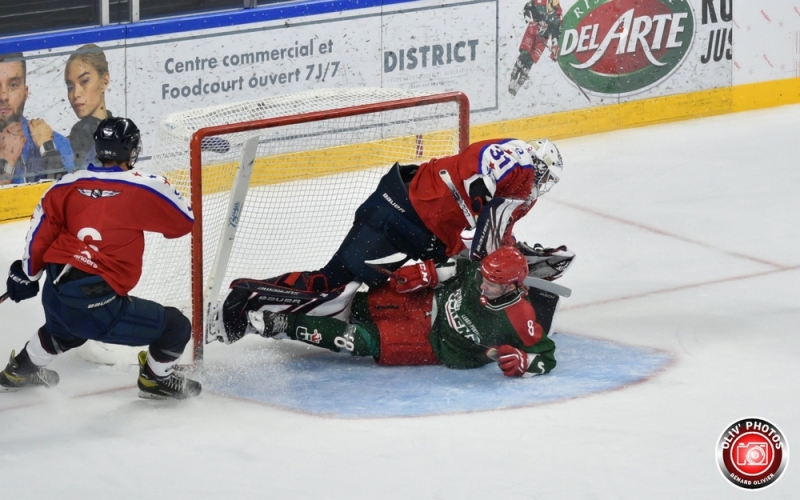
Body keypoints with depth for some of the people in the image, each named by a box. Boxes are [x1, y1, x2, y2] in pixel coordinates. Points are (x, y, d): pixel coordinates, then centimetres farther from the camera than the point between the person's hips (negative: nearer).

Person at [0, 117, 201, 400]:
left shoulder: (68, 185, 6)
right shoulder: (145, 187, -6)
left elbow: (41, 231, 10)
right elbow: (185, 221, 7)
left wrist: (26, 274, 24)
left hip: (56, 292, 7)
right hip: (99, 304, -7)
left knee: (65, 330, 42)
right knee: (175, 328, 10)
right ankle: (157, 378, 30)